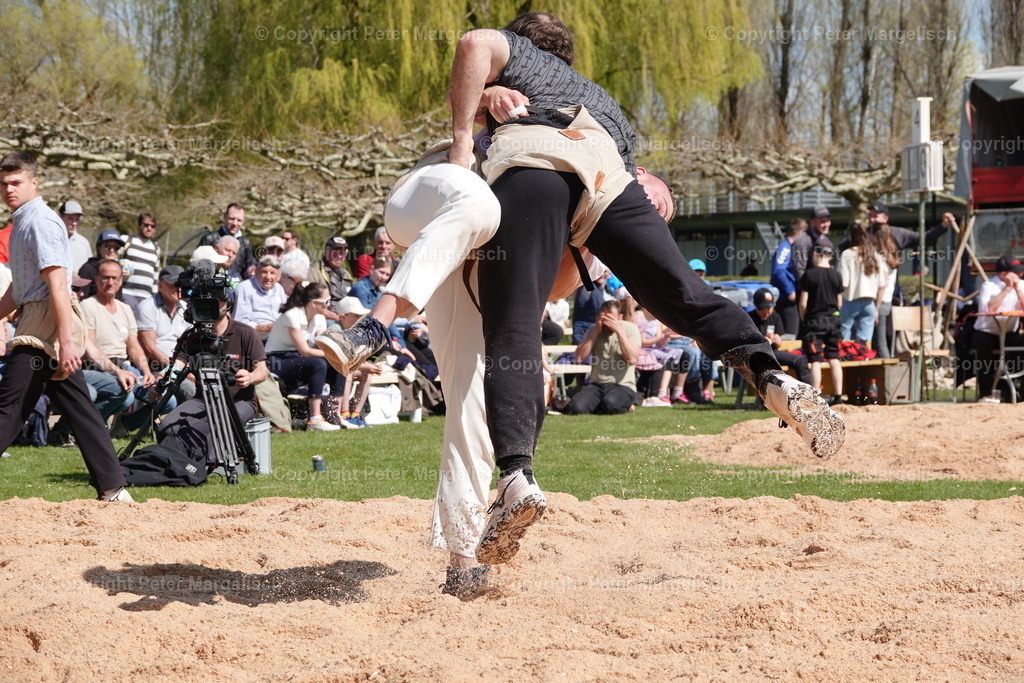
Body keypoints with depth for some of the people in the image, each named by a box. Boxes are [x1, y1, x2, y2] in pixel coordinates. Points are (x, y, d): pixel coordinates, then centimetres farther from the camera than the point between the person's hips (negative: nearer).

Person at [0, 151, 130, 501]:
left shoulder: (40, 221, -12)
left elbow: (57, 285, -20)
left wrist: (65, 341, -26)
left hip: (45, 324, -10)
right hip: (36, 317, 10)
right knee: (79, 408, 6)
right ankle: (113, 487, 5)